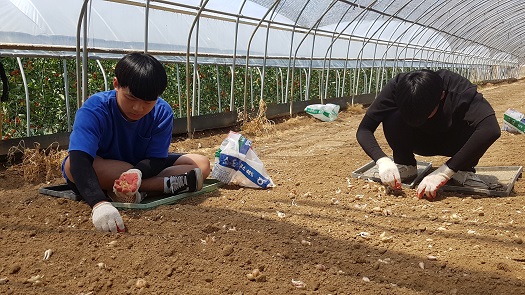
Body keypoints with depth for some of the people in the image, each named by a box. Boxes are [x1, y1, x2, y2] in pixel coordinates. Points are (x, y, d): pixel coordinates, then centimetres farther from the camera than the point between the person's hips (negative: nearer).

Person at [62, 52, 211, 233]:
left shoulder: (162, 113, -17)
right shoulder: (94, 111, -29)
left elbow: (156, 160, -18)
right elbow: (80, 160, -42)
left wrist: (136, 173, -44)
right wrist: (99, 203, -61)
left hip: (141, 166, 2)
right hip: (98, 173, -2)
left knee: (202, 164, -11)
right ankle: (171, 185, -32)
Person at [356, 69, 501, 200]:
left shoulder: (460, 90, -35)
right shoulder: (396, 87, -30)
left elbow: (492, 129, -48)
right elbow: (364, 129, -27)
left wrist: (445, 171, -53)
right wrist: (382, 160, -46)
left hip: (453, 143, -1)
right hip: (420, 141, 1)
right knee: (393, 117, -31)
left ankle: (465, 170, -10)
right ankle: (405, 166, -8)